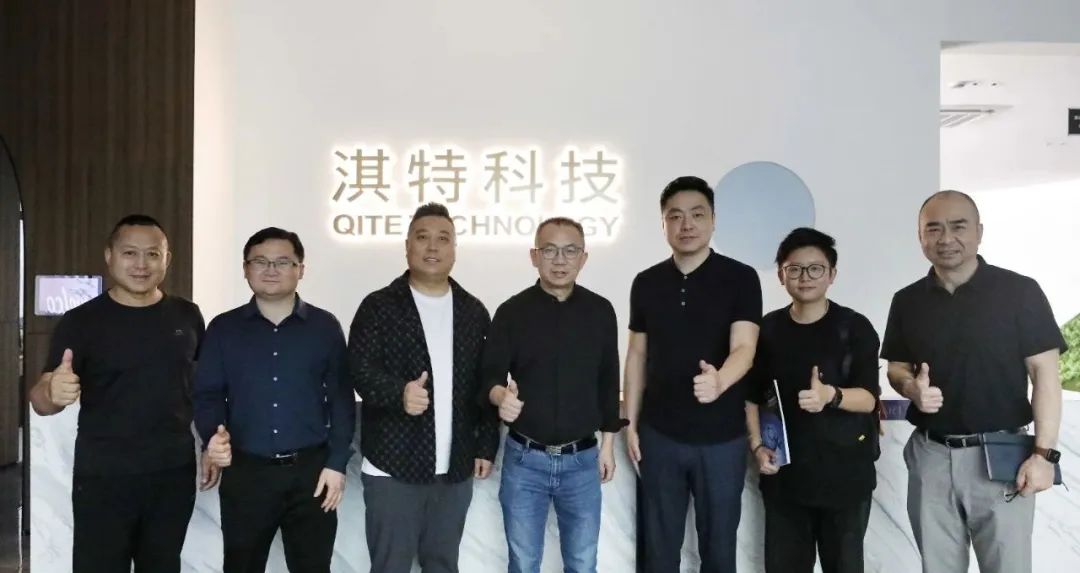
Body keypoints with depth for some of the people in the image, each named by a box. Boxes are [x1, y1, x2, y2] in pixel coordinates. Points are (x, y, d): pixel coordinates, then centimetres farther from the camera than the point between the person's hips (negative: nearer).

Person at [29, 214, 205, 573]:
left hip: (174, 475, 3)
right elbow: (41, 401, -8)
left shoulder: (186, 315, 3)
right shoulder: (81, 321, -6)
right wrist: (53, 392, -31)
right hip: (104, 479, -3)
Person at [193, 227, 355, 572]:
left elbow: (341, 399, 2)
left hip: (311, 470, 0)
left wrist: (337, 463, -4)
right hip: (244, 471, 1)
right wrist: (213, 436, -19)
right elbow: (207, 394, 2)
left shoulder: (325, 327, 2)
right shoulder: (223, 329, 4)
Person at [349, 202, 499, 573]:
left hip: (456, 469, 4)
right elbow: (360, 369, -11)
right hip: (393, 467, -3)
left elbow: (486, 383, 11)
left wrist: (486, 446, 8)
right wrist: (398, 393, -31)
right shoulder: (378, 306, -2)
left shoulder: (474, 312, 9)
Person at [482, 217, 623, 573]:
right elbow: (490, 375, -7)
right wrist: (500, 395, -30)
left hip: (582, 459, 1)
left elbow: (608, 382, 7)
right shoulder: (512, 311, -5)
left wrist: (607, 444, 8)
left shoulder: (601, 311, 1)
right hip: (524, 458, -1)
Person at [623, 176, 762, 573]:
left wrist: (719, 381, -40)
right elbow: (638, 355, 8)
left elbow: (744, 348, -18)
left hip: (721, 436, -2)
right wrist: (631, 423, 5)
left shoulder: (740, 278, -7)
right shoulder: (646, 283, 3)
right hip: (660, 434, 3)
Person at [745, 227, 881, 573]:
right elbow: (753, 395, 12)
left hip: (845, 473, -2)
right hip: (784, 473, 2)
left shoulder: (855, 327, -3)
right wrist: (757, 445, -1)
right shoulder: (768, 329, 5)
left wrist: (831, 395, -30)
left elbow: (868, 398, -11)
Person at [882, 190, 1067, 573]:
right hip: (931, 455, 3)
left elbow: (1044, 373, -7)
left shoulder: (1019, 292, -6)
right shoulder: (907, 301, 5)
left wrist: (1043, 452, -12)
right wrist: (912, 387, -11)